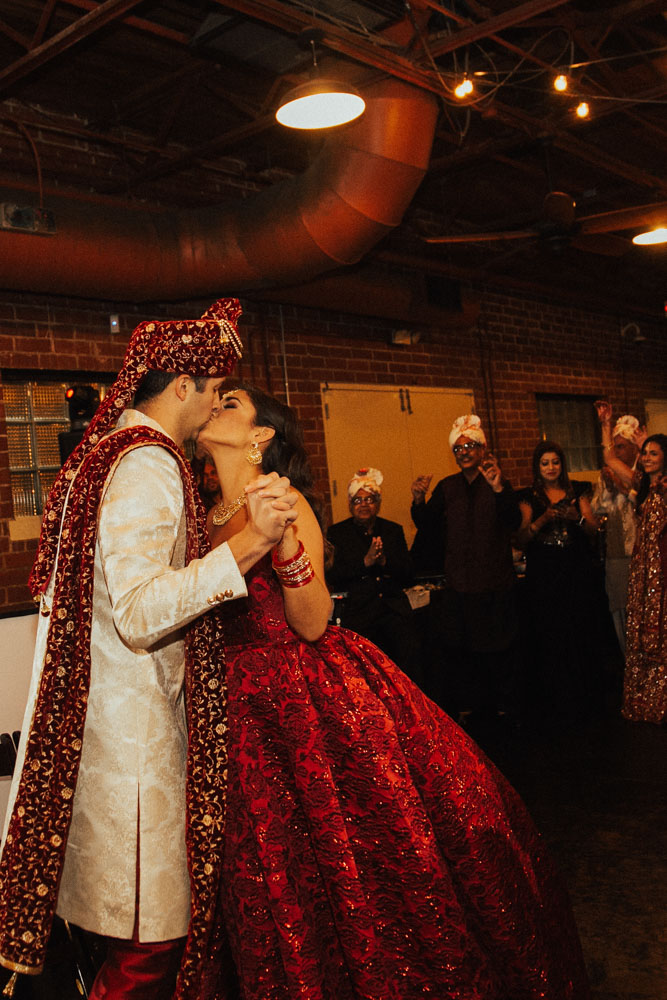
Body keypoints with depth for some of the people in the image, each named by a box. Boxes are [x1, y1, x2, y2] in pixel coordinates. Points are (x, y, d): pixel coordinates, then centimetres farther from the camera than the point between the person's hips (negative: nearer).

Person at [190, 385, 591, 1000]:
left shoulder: (285, 504, -10)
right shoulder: (210, 517, 10)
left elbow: (312, 625, -18)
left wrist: (284, 540, -30)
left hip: (318, 698, -6)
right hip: (249, 709, 6)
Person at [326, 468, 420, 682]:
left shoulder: (393, 530, 14)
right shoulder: (337, 533, 7)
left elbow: (408, 577, 9)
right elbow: (333, 578, -3)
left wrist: (385, 561, -8)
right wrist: (365, 561, -13)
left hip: (394, 609, 2)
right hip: (358, 612, -2)